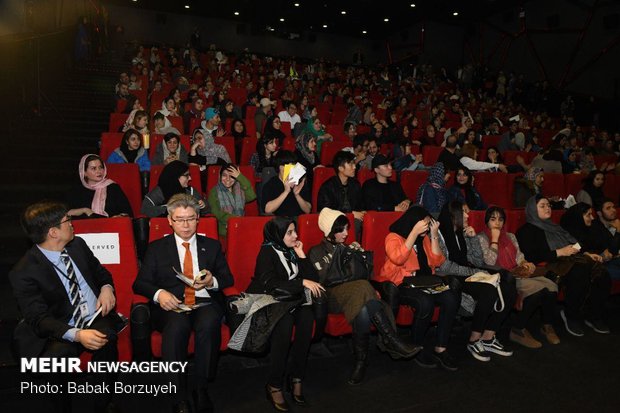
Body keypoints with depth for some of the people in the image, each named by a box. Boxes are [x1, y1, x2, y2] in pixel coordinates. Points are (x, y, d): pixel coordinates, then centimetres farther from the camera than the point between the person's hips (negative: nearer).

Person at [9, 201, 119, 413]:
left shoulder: (77, 245, 6)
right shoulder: (23, 273, -12)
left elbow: (100, 271, 22)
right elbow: (38, 319, -16)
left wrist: (106, 287, -3)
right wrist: (76, 335, -32)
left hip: (97, 319, 3)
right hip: (58, 332, -3)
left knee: (106, 340, -31)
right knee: (58, 355, -35)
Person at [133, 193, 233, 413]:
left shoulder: (212, 245, 17)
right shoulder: (157, 248, 13)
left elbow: (228, 279, 14)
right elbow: (139, 283, 7)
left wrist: (212, 282, -10)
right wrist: (159, 293, -15)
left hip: (206, 304, 1)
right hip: (171, 307, -1)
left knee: (208, 324, -35)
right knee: (177, 325, -36)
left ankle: (201, 389, -18)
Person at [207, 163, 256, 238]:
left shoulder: (240, 189, 17)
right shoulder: (214, 191, 11)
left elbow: (252, 197, -4)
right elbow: (215, 212, -2)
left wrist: (240, 177, -5)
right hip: (224, 228, -3)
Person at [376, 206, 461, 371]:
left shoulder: (425, 238, 17)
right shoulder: (394, 237, -2)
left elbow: (437, 261, 8)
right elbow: (398, 258, -23)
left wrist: (433, 235, 1)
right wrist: (415, 232, -20)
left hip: (424, 283, 6)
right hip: (399, 285, -6)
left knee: (452, 297, -21)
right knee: (425, 302, -34)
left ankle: (440, 348, -11)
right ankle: (417, 349, -11)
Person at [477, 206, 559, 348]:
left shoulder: (510, 236, 22)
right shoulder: (481, 238, -1)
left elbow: (519, 256, 20)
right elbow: (490, 262, -13)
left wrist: (525, 263, -3)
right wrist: (495, 239, -9)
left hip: (518, 273, 7)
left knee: (551, 286, -18)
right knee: (538, 289, -29)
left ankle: (547, 326, 3)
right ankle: (517, 330, -16)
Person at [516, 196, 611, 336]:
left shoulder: (553, 227, 29)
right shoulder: (527, 231, 4)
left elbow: (572, 244, 26)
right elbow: (530, 257, -10)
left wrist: (587, 254, 5)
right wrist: (559, 252, -14)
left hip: (569, 261, 8)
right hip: (548, 267, -7)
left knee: (602, 275, -19)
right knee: (580, 275, -34)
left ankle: (593, 316, -5)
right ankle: (571, 317, -14)